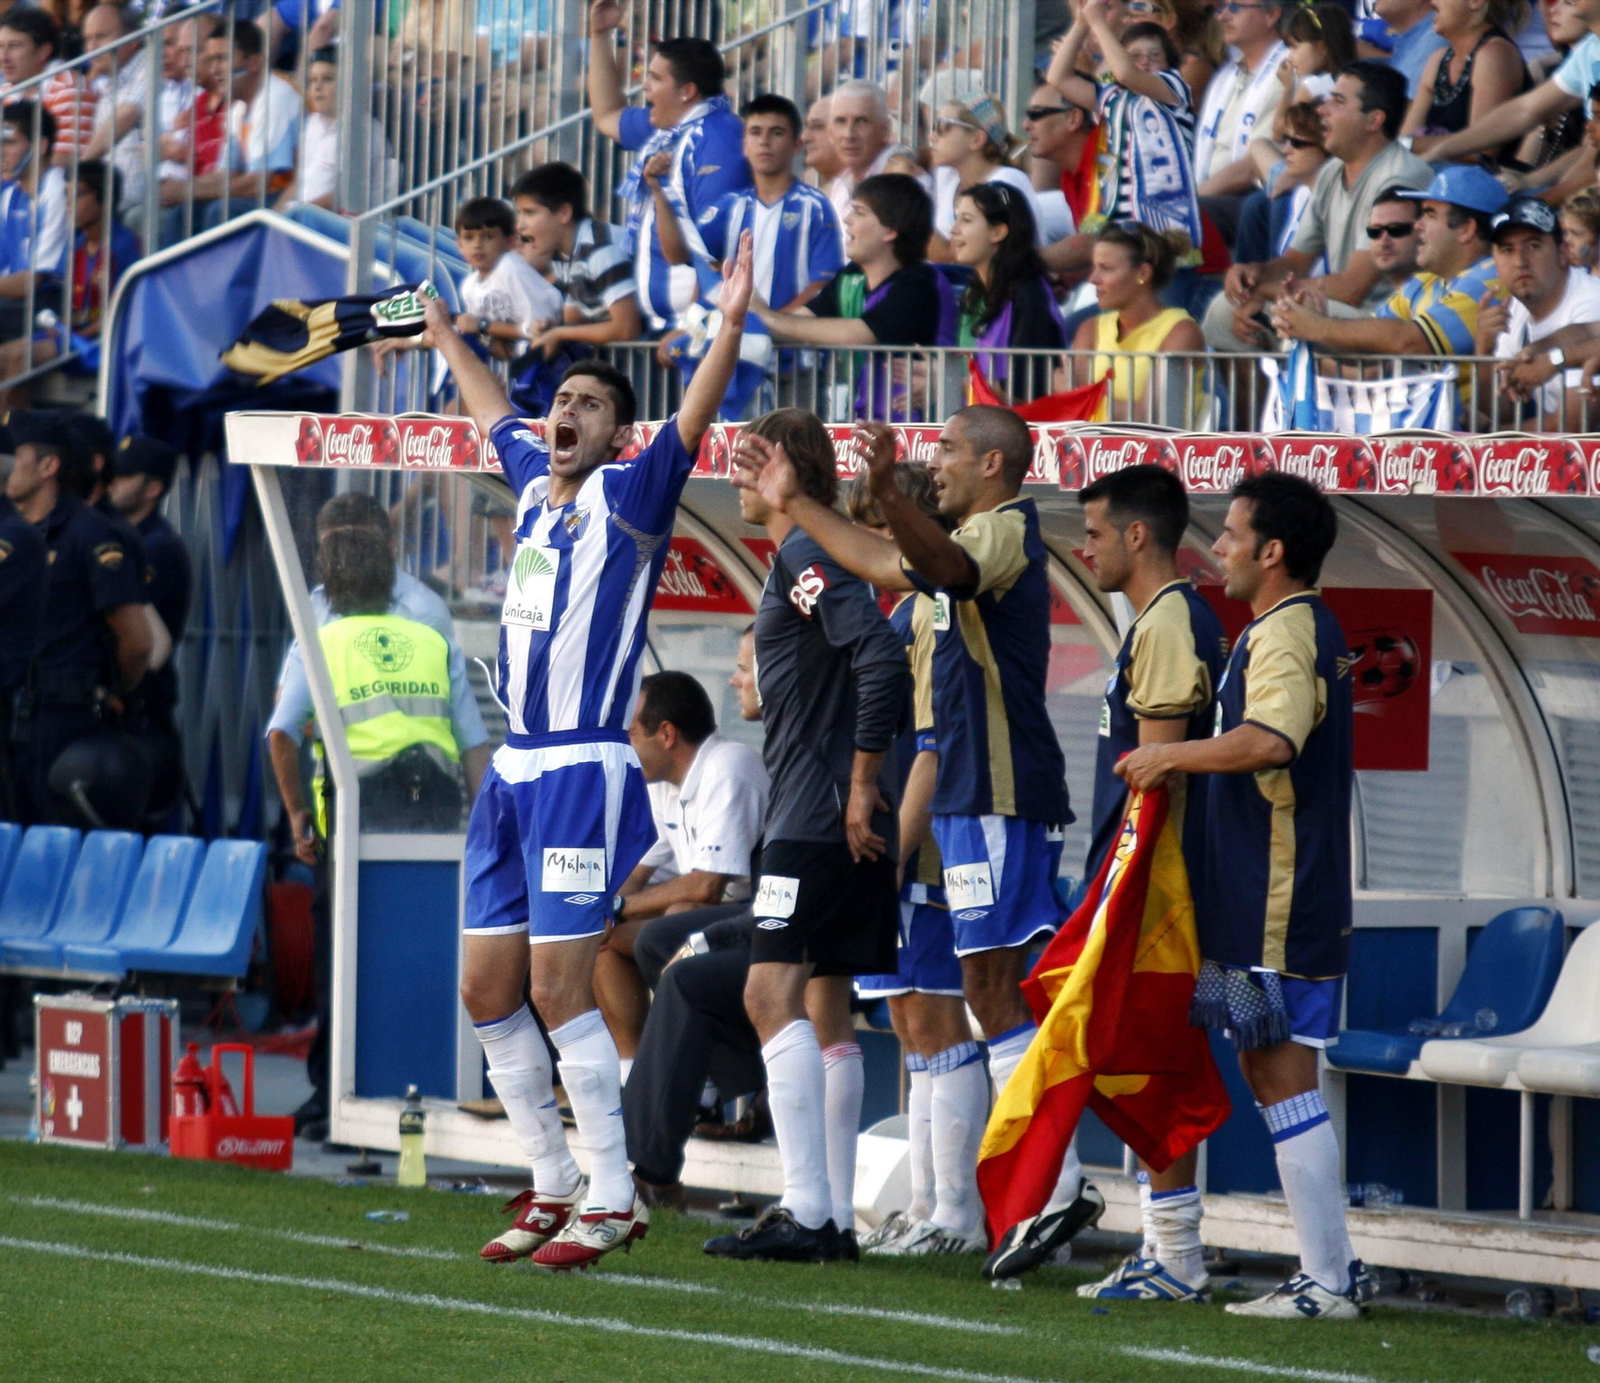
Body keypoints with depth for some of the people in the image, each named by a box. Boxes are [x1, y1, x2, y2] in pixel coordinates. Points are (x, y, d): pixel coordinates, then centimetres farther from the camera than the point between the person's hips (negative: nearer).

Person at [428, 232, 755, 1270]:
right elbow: (495, 413, 35)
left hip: (586, 774, -8)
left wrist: (731, 326, -33)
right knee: (488, 989, 8)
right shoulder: (538, 486, 15)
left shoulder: (628, 497, -3)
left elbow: (692, 423, -20)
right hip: (516, 769, 8)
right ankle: (557, 1185, 19)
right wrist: (447, 337, 49)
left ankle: (613, 1197, -3)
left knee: (558, 987, -11)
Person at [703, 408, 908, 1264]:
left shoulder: (806, 552, -11)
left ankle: (808, 1214, -20)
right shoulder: (807, 555, 19)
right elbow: (879, 662, 24)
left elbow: (880, 656, -23)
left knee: (774, 993, -14)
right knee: (825, 1008, 11)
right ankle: (831, 1217, 13)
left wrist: (863, 781, -20)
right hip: (833, 819, 11)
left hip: (819, 814, -11)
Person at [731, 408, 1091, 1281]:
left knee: (993, 987, -12)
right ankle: (1051, 1186, 12)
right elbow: (882, 563, 34)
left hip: (999, 796, -10)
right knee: (994, 990, 10)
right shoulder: (982, 538, 21)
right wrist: (792, 505, 34)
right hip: (980, 793, 10)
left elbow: (947, 566, -35)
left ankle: (1055, 1188, -15)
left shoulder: (1006, 529, -11)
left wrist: (887, 496, -51)